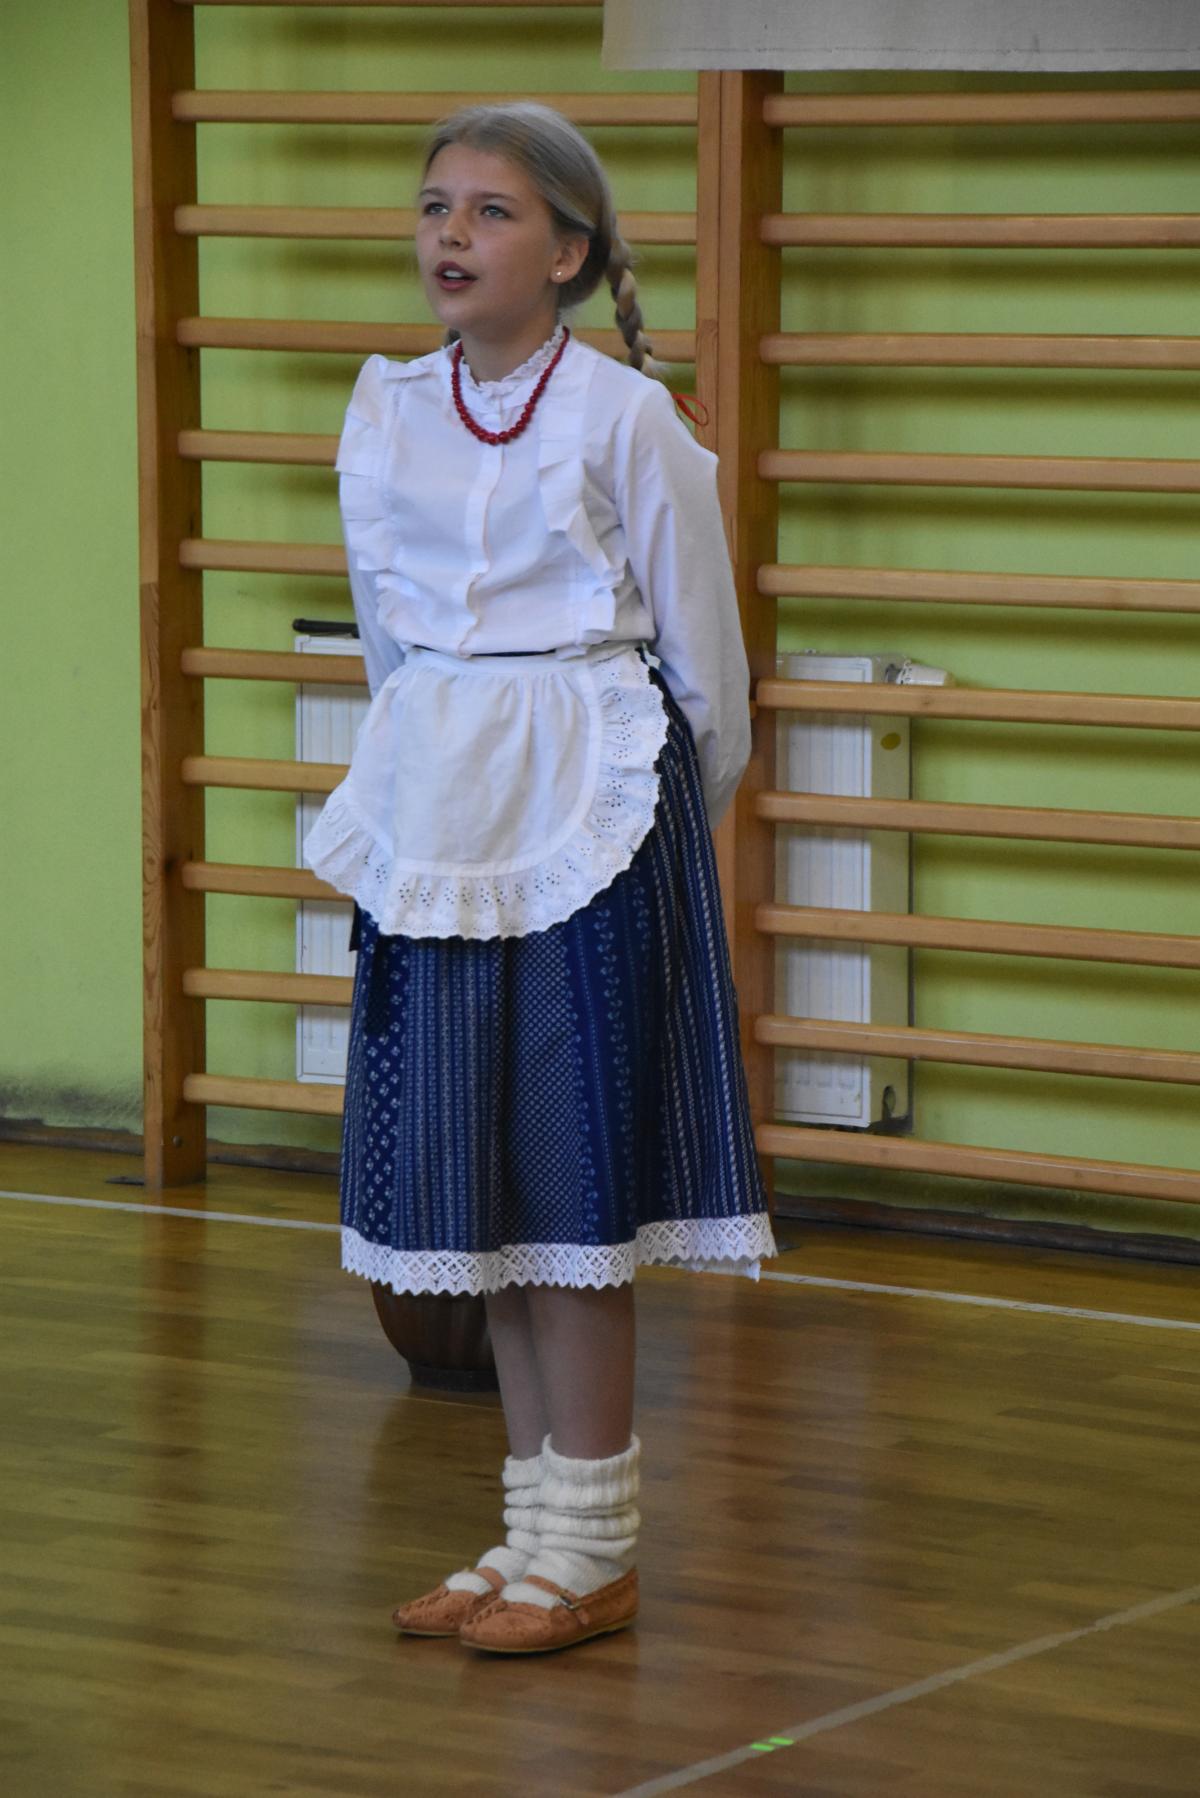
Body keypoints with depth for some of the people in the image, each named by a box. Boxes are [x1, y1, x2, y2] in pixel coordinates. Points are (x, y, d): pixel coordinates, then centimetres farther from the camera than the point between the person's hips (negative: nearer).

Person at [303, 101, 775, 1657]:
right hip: (442, 818, 5)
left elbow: (706, 656, 0)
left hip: (595, 816, -5)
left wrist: (659, 806, 11)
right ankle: (535, 1532, 18)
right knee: (477, 1185, 8)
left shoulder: (623, 418, -9)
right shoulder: (386, 417, 5)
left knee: (572, 1186, -4)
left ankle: (592, 1555, 5)